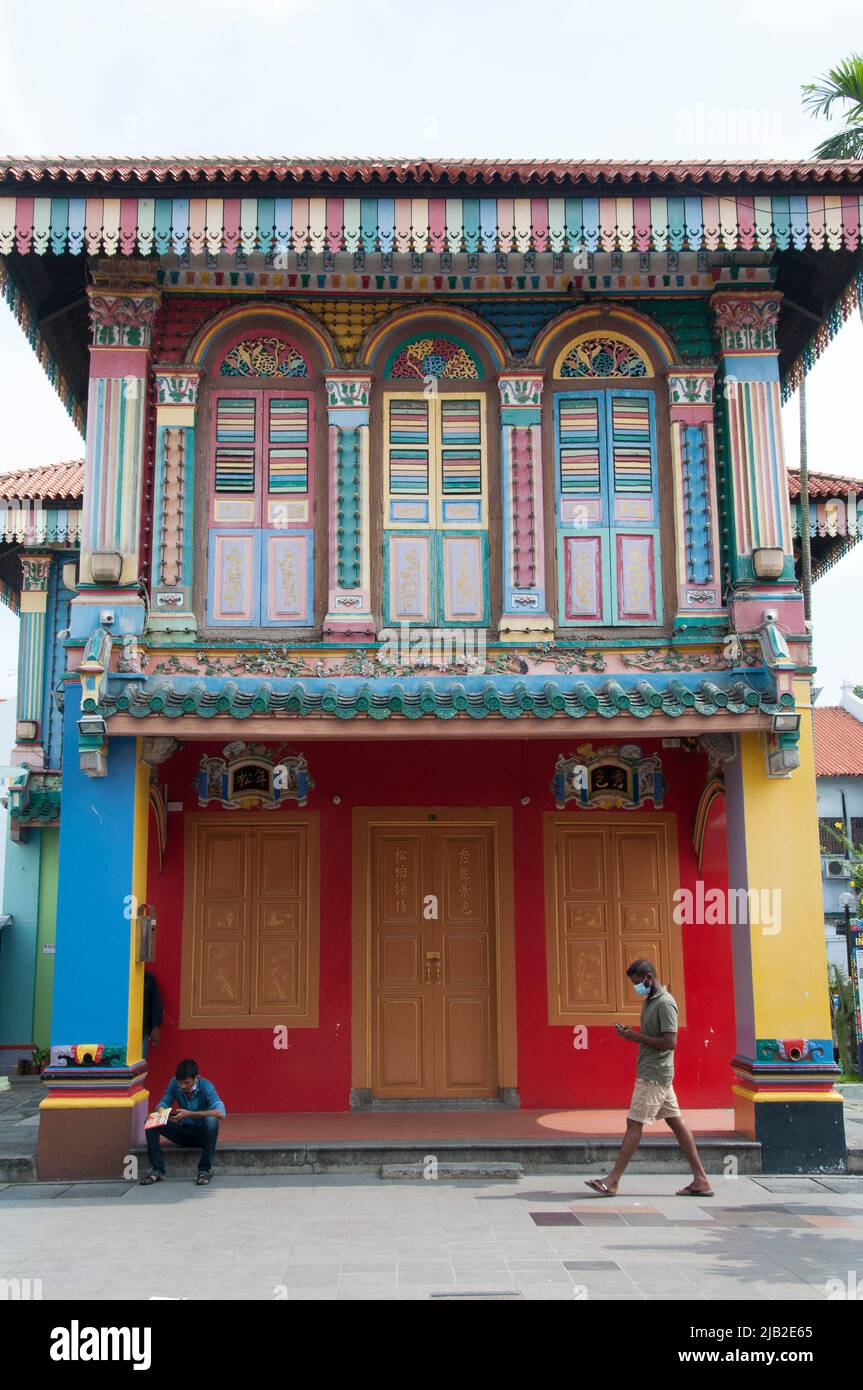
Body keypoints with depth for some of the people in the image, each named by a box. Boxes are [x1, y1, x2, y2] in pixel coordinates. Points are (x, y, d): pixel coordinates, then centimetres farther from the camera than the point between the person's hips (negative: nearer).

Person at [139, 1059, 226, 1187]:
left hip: (202, 1133, -4)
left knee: (211, 1121, -37)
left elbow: (221, 1113, -34)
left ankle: (204, 1170, -22)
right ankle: (157, 1170, -11)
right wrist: (162, 1111, -28)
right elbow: (163, 1103, -2)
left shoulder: (206, 1086, -22)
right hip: (182, 1131, 4)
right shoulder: (174, 1083, -9)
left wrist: (189, 1114, -39)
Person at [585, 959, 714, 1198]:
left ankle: (613, 1181, -4)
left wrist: (638, 1037, -18)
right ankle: (701, 1180, 13)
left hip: (654, 1075, -10)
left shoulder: (664, 1003, -16)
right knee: (676, 1122, 10)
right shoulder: (649, 1001, 15)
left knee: (634, 1124, -7)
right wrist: (631, 1033, 4)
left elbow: (670, 1042, -23)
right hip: (655, 1073, 10)